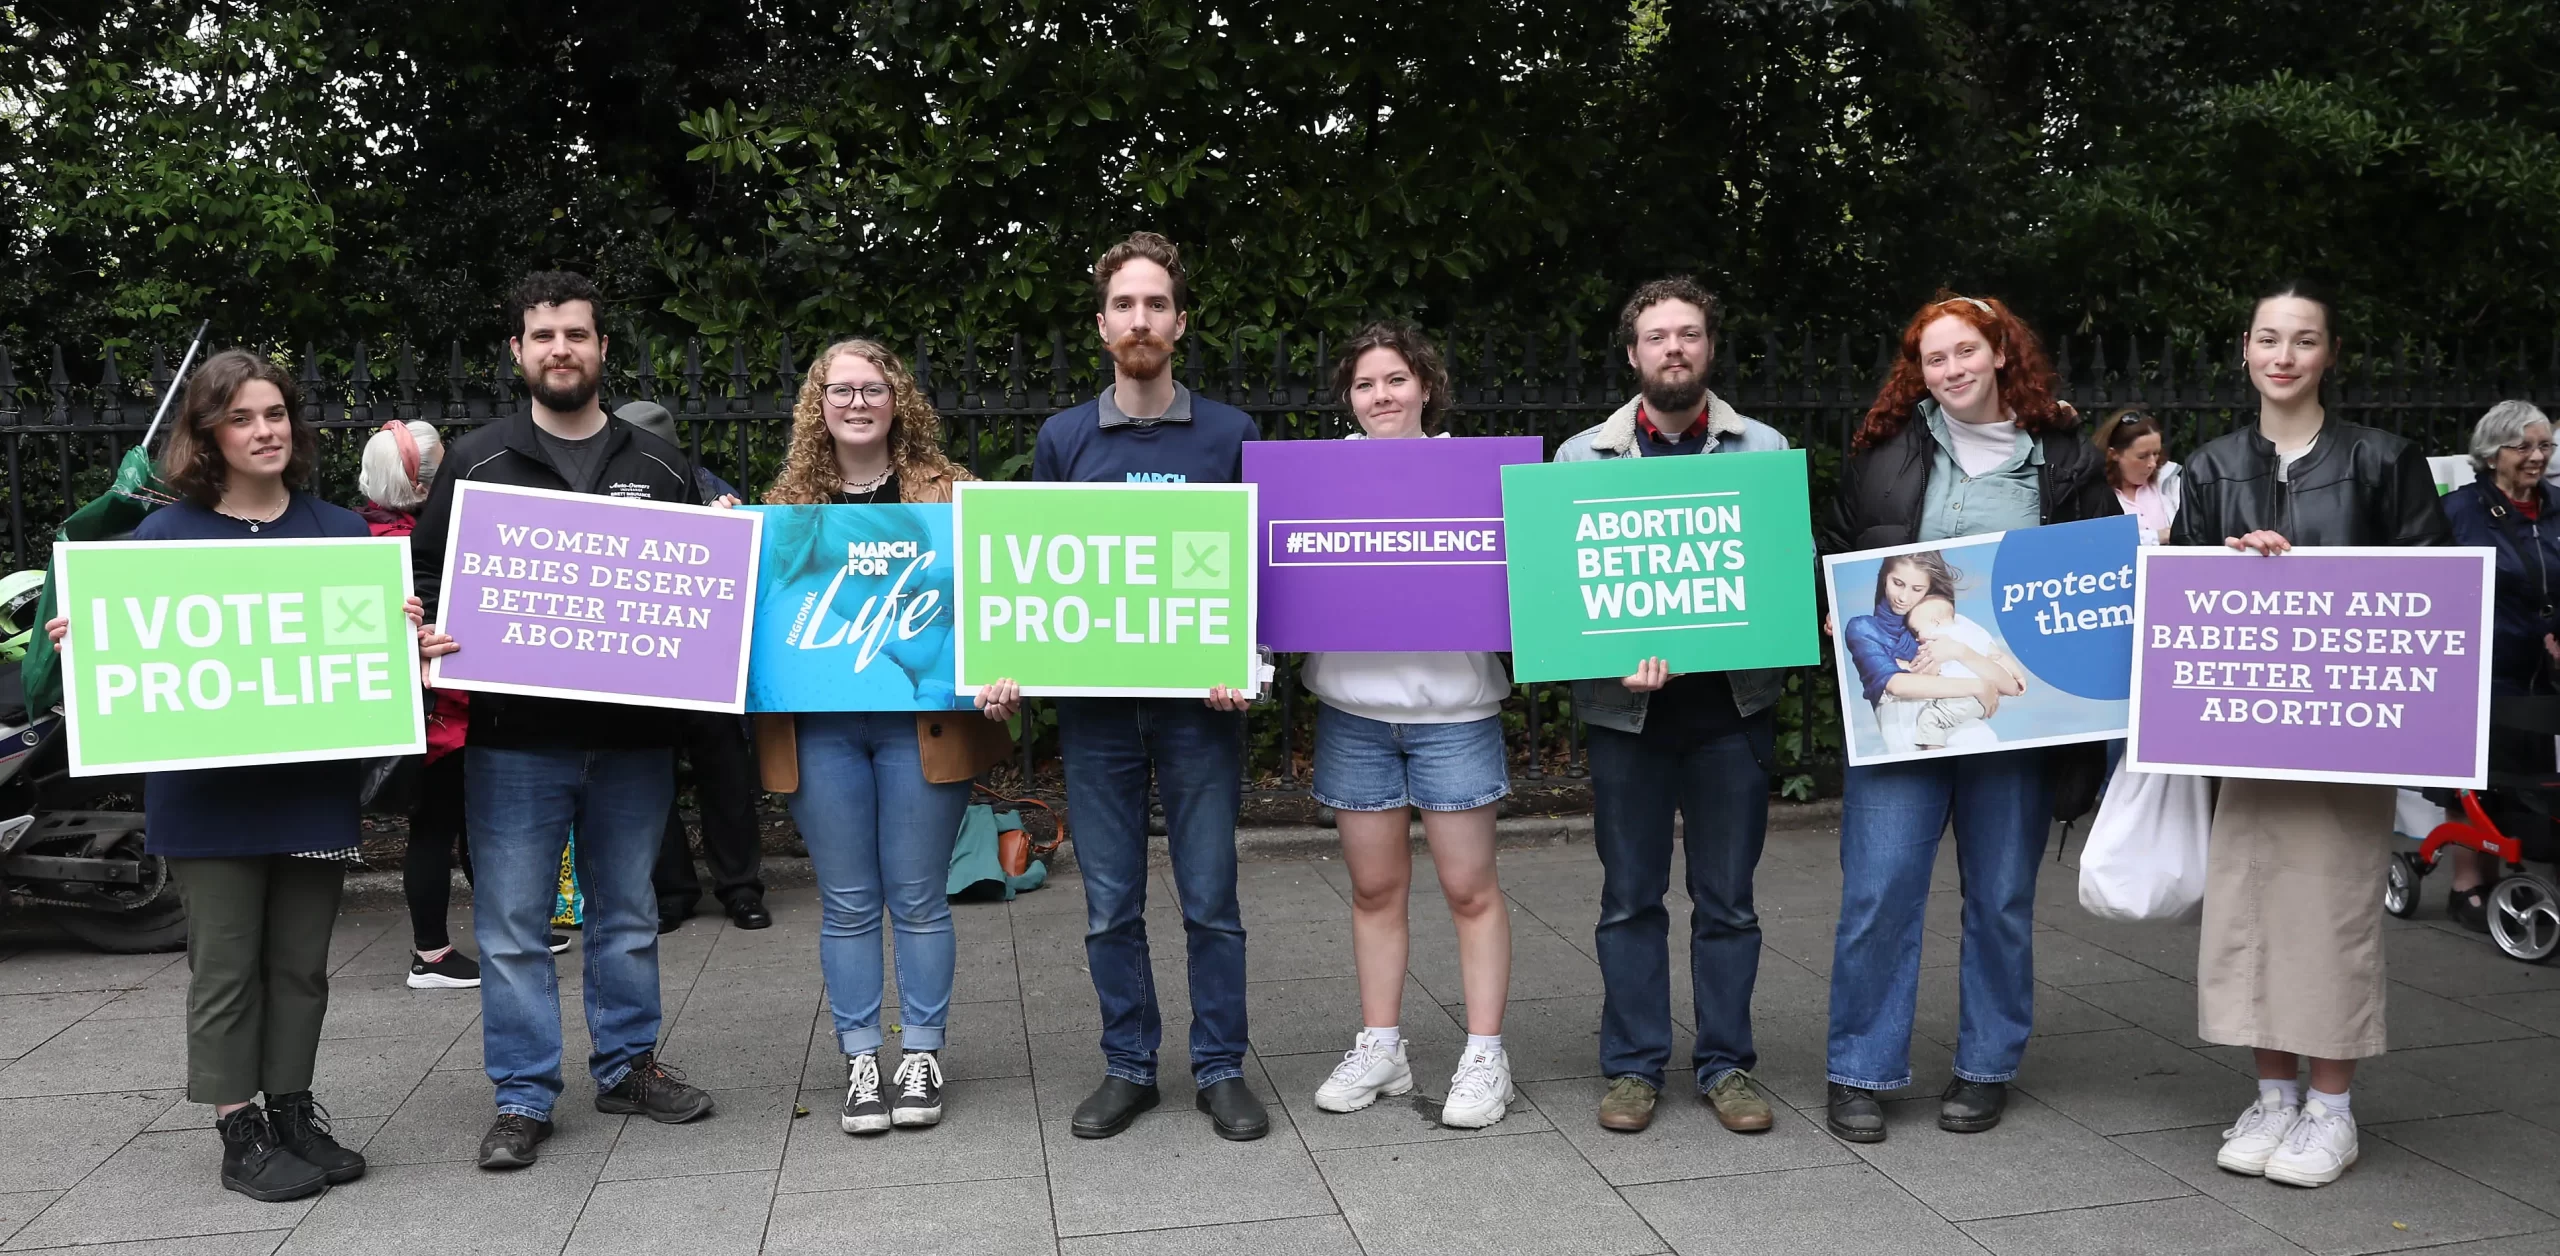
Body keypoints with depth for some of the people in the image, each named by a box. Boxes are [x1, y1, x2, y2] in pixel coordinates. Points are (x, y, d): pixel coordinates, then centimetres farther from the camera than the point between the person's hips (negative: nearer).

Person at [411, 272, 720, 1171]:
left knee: (628, 916, 14)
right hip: (513, 735, -2)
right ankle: (523, 1096, 13)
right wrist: (426, 636, -13)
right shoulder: (475, 462, 4)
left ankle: (628, 1064, 29)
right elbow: (426, 576, 7)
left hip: (633, 734, 2)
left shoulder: (657, 467, 9)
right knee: (513, 925, 2)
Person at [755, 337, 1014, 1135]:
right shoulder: (788, 502, 10)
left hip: (921, 721, -2)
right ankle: (860, 1061, 19)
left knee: (918, 898, 6)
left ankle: (921, 1057, 19)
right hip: (820, 727, 2)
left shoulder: (949, 493, 4)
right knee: (847, 904, 8)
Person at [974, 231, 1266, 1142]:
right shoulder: (1062, 438, 7)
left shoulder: (1229, 435, 3)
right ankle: (1127, 1068, 21)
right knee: (1111, 906, 8)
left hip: (1196, 700, -1)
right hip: (1092, 701, 2)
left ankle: (1221, 1069, 17)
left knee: (1210, 900, 4)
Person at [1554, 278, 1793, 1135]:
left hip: (1733, 702, 1)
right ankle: (1633, 1064, 19)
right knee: (1629, 898, 8)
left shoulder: (1764, 449, 6)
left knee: (1728, 899, 9)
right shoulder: (1583, 458, 4)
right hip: (1626, 705, 0)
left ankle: (1726, 1064, 21)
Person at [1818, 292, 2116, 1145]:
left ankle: (1987, 1067, 25)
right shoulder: (1884, 450, 7)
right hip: (1899, 702, 0)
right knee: (1877, 889, -5)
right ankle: (1861, 1073, 8)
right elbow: (1833, 557, 15)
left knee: (2002, 897, 10)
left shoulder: (2064, 458, 7)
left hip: (2015, 713, 1)